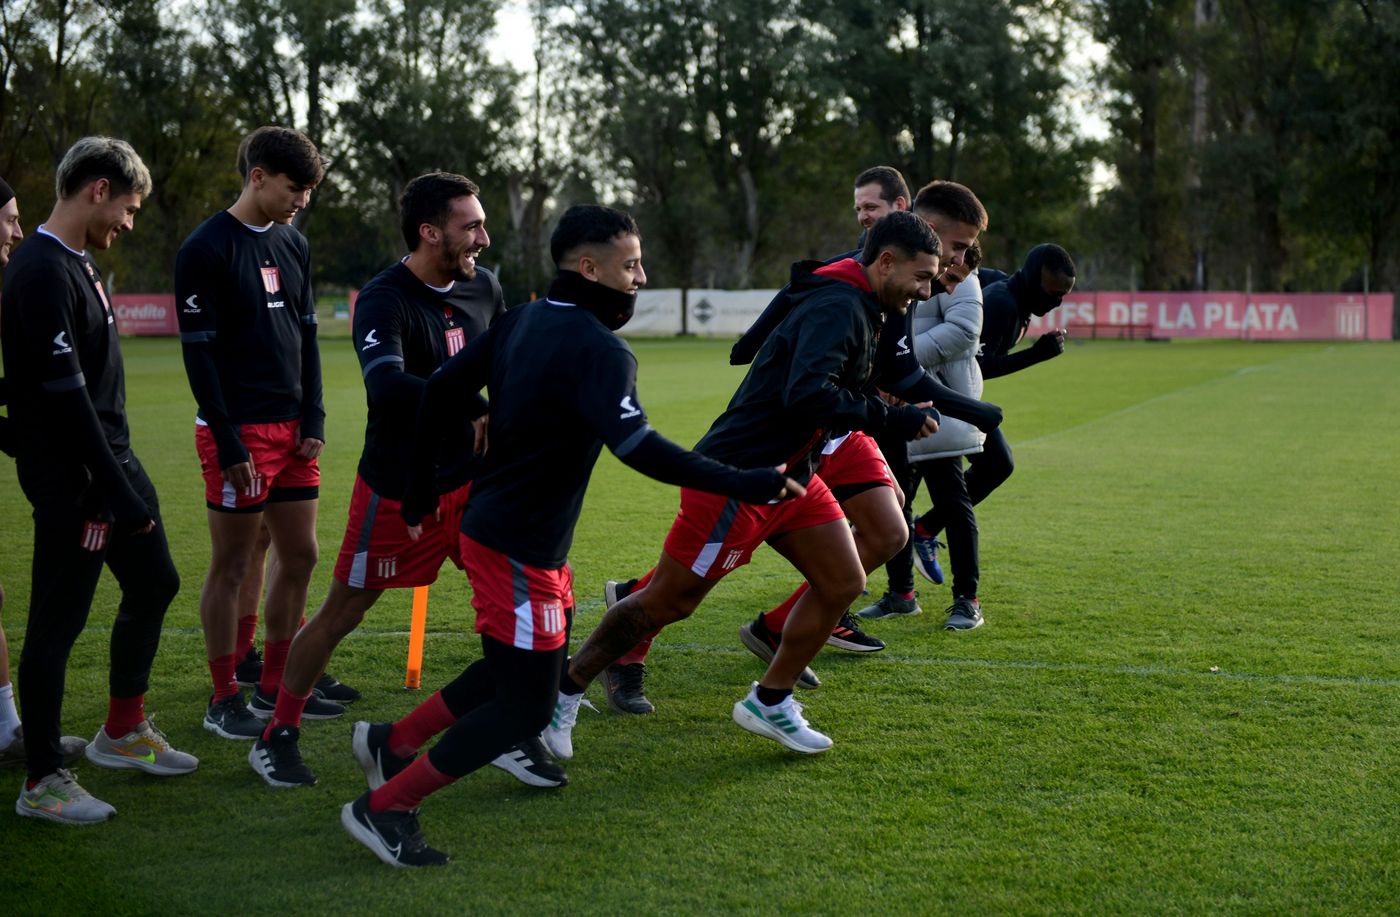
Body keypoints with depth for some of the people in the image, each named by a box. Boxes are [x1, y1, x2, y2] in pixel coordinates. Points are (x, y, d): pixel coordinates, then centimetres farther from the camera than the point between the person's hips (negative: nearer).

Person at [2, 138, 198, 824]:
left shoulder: (77, 265, 12)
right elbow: (66, 398, -23)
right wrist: (119, 495, -21)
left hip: (113, 463, 10)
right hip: (73, 482, -10)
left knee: (153, 585, 18)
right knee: (58, 622, -1)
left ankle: (123, 731, 33)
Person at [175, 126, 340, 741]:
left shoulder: (293, 245, 12)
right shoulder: (207, 248, -10)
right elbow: (198, 352, -12)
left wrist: (313, 419, 6)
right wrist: (228, 443, -15)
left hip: (292, 430, 7)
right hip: (238, 432, -7)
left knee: (300, 556, 10)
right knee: (231, 565, 0)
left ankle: (276, 686, 22)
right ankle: (224, 701, 10)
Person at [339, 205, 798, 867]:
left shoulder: (524, 321, 6)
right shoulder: (600, 351, -20)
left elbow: (442, 390, 8)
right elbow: (638, 448, -33)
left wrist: (420, 490, 15)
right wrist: (744, 485, -29)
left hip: (492, 525, 9)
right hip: (519, 552, -9)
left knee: (517, 668, 23)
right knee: (525, 706, 0)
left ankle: (392, 743, 30)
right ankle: (384, 808, 4)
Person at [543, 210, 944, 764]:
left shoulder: (860, 308, 9)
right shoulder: (836, 308, -22)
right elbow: (807, 395, -36)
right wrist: (893, 419, -29)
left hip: (790, 475, 10)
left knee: (843, 582, 7)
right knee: (667, 602, -1)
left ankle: (768, 702, 20)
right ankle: (563, 694, 15)